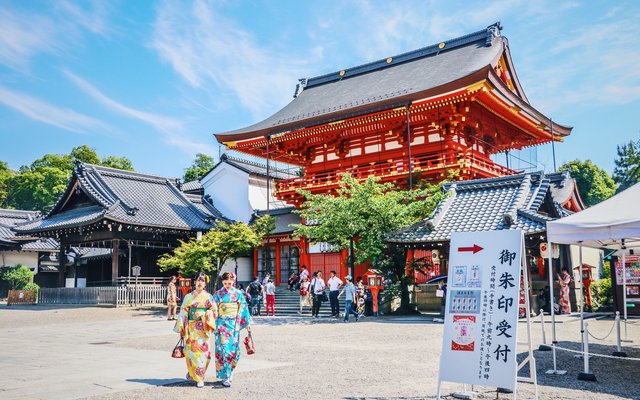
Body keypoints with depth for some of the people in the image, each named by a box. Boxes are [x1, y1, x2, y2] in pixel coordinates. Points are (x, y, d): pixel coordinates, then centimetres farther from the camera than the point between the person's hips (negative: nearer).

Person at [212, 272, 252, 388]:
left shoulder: (238, 294, 5)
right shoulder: (218, 294, 2)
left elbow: (244, 308, 8)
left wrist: (248, 323, 8)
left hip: (234, 324, 2)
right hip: (222, 324, -2)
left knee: (234, 350, 3)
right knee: (224, 350, -7)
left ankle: (229, 372, 22)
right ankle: (225, 377, -2)